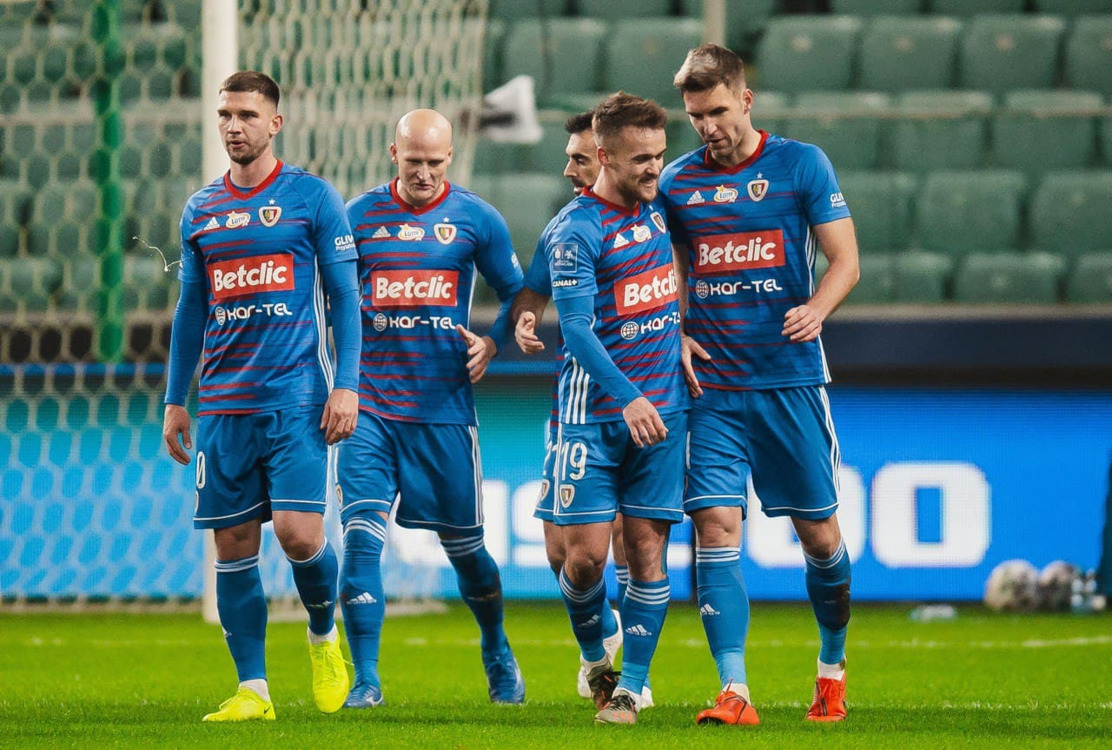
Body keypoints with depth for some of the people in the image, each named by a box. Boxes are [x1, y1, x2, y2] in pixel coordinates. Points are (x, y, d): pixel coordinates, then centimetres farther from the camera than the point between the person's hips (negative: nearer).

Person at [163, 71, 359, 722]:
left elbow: (344, 296, 1)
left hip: (297, 399, -4)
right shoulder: (202, 210, 13)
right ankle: (253, 691, 7)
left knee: (299, 534, -14)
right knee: (234, 545, 1)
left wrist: (345, 385, -7)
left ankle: (324, 634, 16)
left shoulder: (312, 198, 1)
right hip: (223, 404, 4)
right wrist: (176, 400, 16)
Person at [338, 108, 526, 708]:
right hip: (370, 406, 0)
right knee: (361, 536, -12)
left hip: (444, 407, 0)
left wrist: (492, 343, -7)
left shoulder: (475, 219, 2)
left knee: (462, 543, 9)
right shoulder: (359, 217, 5)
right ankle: (365, 679, -8)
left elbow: (517, 293, 11)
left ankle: (497, 652, 34)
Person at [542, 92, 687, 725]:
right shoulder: (576, 231, -12)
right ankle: (595, 659, 19)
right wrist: (627, 398, -32)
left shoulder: (658, 202, 7)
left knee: (647, 550, -1)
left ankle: (631, 686, 5)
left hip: (662, 407, 4)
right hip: (596, 414, -4)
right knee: (585, 555, -7)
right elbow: (577, 328, -21)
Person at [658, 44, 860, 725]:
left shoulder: (801, 164, 1)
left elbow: (845, 261, -1)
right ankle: (734, 693, -14)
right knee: (716, 527, -11)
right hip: (711, 387, 1)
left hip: (790, 379, -1)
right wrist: (675, 334, -1)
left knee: (818, 532, 4)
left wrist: (817, 309, -20)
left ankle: (833, 667, 27)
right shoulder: (677, 182, 7)